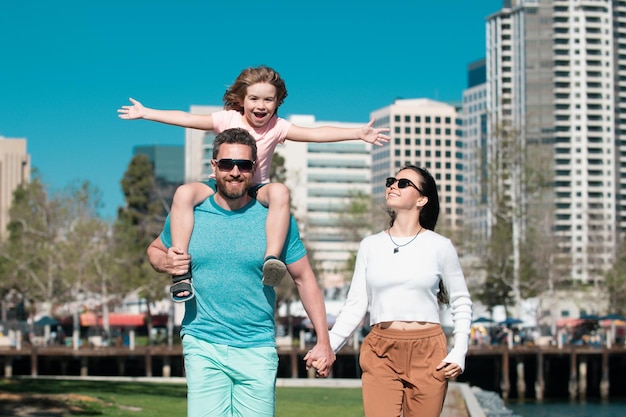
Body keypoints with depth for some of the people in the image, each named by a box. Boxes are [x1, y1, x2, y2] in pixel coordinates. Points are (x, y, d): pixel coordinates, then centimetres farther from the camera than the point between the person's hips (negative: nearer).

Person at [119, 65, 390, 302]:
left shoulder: (277, 127, -3)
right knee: (184, 193, -30)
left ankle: (272, 257, -43)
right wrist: (145, 113, -8)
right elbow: (187, 119, -4)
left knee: (280, 192, -35)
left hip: (256, 190, 0)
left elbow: (315, 133, -11)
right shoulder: (227, 119, -2)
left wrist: (358, 133, -21)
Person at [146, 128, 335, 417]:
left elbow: (304, 279, 7)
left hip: (258, 350, 0)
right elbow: (155, 249, 20)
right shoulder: (188, 214, 2)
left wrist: (323, 341, 2)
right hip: (203, 347, 0)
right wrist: (164, 263, -5)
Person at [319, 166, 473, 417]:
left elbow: (461, 304, 10)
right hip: (381, 353, 1)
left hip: (427, 352, -1)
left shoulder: (440, 247, 4)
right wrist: (328, 346, -6)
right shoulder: (370, 246, 9)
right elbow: (355, 306, 7)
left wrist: (459, 353, -2)